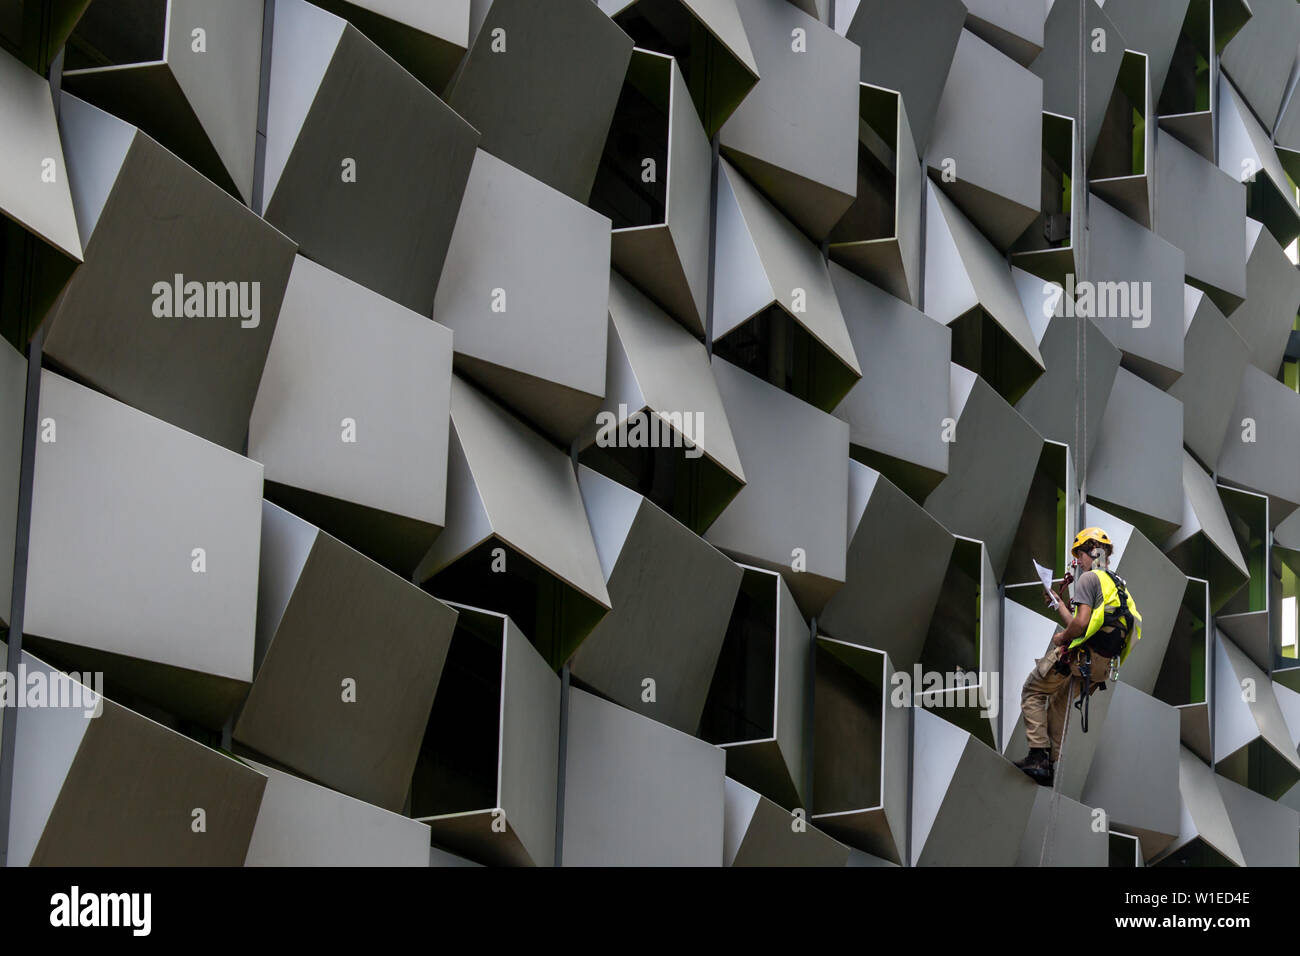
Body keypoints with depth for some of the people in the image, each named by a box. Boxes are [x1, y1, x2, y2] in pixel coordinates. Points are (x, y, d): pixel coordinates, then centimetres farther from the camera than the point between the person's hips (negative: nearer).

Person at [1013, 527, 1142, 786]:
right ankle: (1053, 765, 23)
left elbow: (1081, 623, -20)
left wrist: (1062, 638, -3)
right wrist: (1059, 603, 30)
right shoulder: (1118, 584, 19)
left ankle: (1038, 754, -2)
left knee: (1033, 692, 8)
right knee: (1059, 705, 24)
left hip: (1077, 656, -8)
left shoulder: (1089, 579, -9)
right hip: (1101, 666, 8)